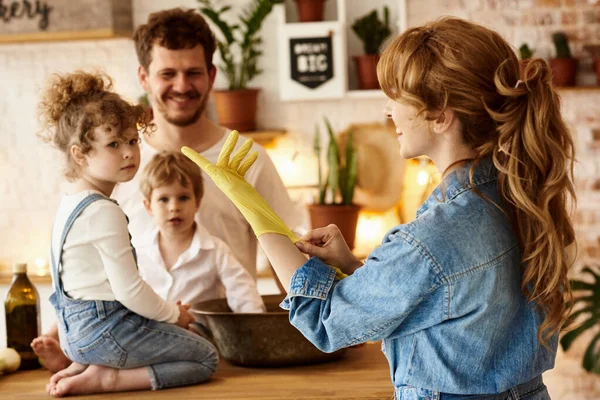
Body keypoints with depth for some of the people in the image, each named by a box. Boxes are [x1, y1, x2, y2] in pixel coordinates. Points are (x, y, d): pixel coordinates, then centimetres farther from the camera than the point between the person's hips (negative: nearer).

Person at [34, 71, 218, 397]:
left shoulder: (71, 202, 9)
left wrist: (164, 309, 14)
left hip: (75, 329, 9)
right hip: (105, 328, -9)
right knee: (206, 358, 3)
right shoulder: (105, 212, -21)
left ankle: (82, 366, 10)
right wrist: (173, 314, -3)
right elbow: (129, 290, -22)